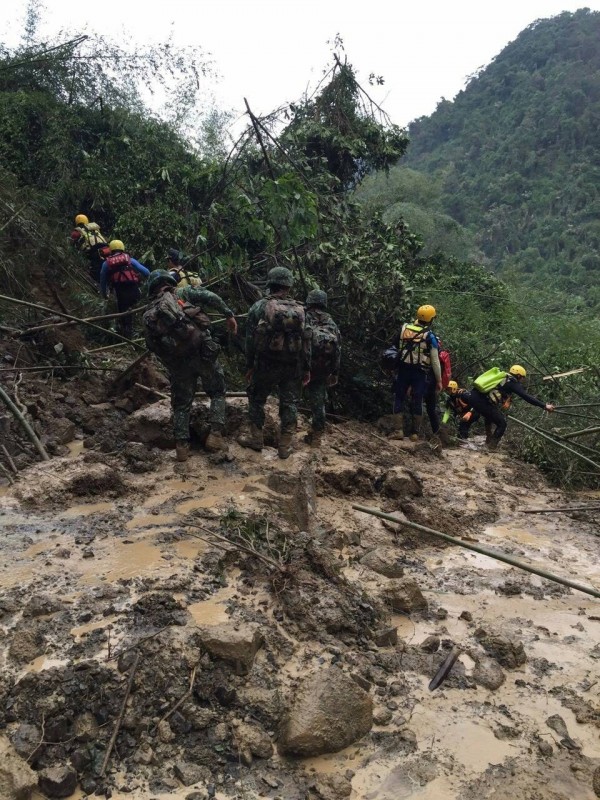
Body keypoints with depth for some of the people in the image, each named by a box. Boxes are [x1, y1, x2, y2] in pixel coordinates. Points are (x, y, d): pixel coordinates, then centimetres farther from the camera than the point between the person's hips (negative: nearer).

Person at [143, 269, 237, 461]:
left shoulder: (149, 315, 17)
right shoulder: (182, 293, 9)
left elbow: (152, 345, 15)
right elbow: (210, 297, -5)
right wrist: (228, 314, -2)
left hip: (176, 362, 3)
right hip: (202, 351, -2)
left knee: (181, 403, 16)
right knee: (217, 392, 14)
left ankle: (181, 446, 12)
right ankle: (215, 434, -1)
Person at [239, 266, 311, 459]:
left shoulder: (259, 307, -6)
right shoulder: (299, 310, 1)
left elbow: (250, 338, -5)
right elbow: (306, 341, 2)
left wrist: (250, 365, 4)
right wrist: (306, 368, 10)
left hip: (266, 364, -2)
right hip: (293, 367, 2)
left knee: (256, 399, 16)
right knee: (289, 404, 10)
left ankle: (256, 438, 21)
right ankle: (286, 446, 12)